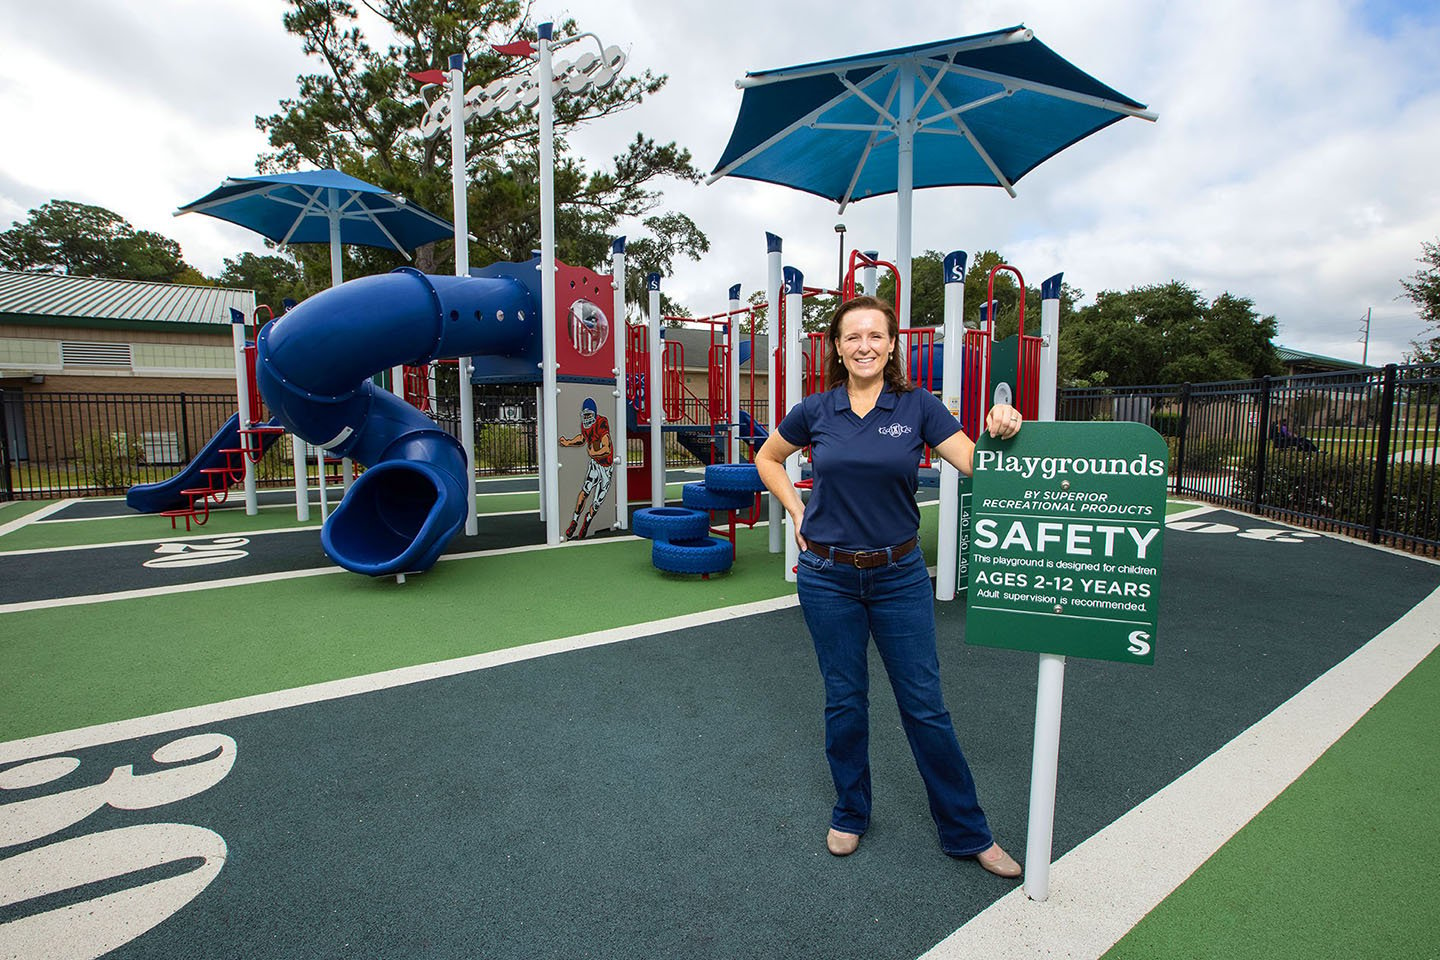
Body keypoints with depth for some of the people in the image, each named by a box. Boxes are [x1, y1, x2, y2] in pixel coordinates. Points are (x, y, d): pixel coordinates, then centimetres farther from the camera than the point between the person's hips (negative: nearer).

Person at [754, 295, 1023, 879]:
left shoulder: (918, 407, -3)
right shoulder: (815, 412, -2)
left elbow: (974, 465, -11)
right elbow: (767, 459, 14)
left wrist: (999, 433, -31)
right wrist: (798, 512, 5)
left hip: (899, 574, 0)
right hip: (828, 576, 1)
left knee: (925, 704, 8)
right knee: (845, 700, 13)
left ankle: (967, 833, 27)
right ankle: (849, 815, 35)